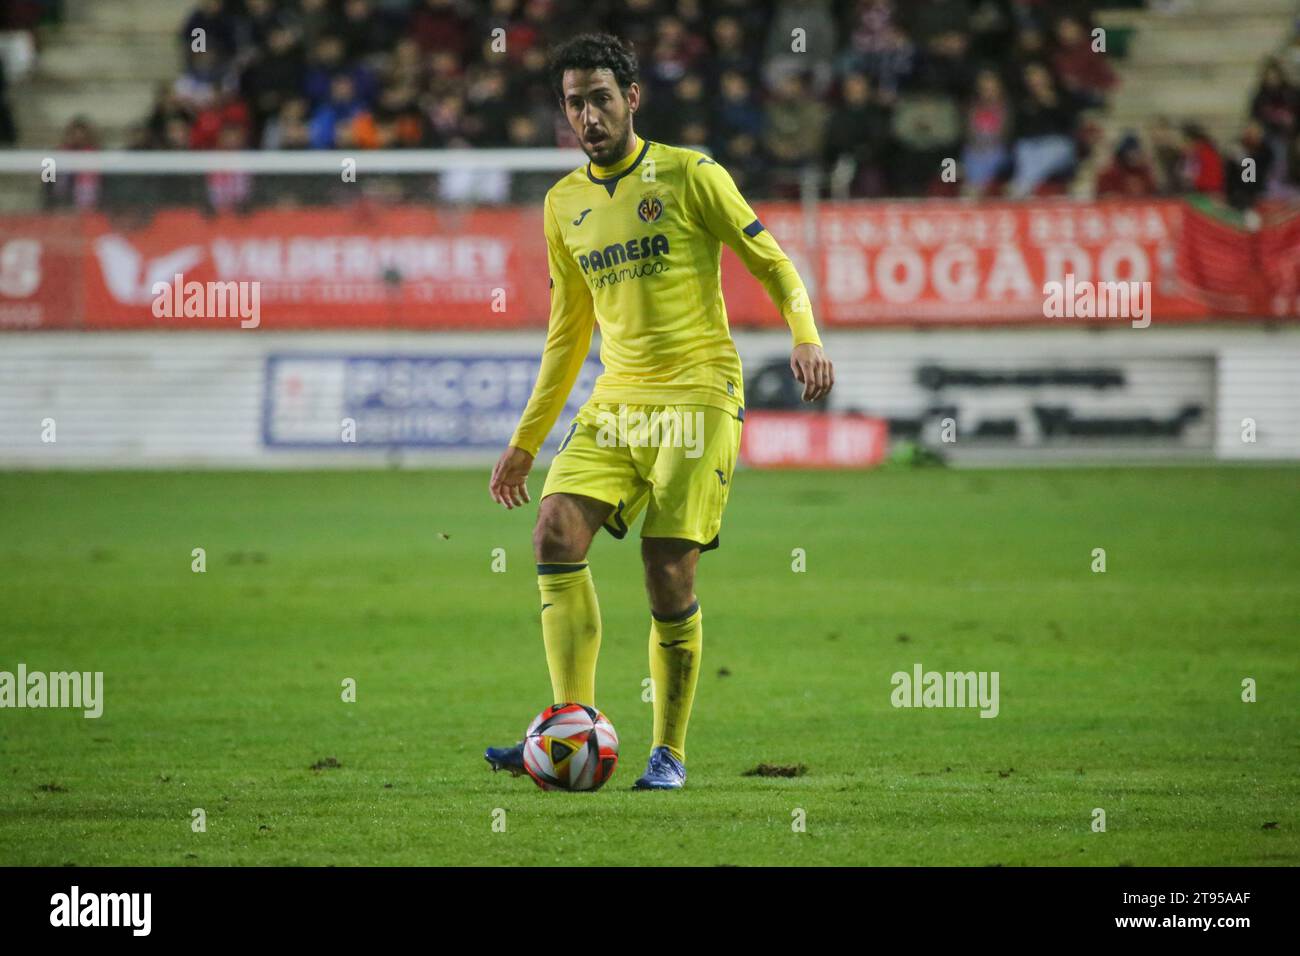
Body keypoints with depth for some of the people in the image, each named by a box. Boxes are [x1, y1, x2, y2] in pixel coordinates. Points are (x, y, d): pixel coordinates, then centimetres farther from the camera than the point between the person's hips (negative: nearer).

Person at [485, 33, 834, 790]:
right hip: (615, 401, 5)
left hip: (698, 394, -5)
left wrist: (806, 337, -18)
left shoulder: (690, 176, -3)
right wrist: (526, 440, 21)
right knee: (559, 531, -16)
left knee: (669, 570, -10)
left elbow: (773, 266, 1)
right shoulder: (565, 204, 14)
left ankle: (670, 753, 4)